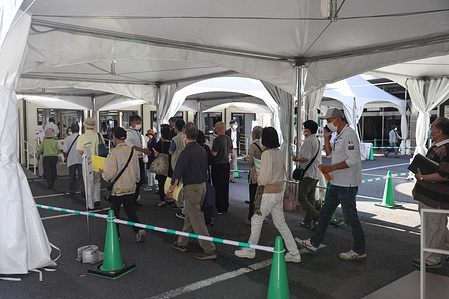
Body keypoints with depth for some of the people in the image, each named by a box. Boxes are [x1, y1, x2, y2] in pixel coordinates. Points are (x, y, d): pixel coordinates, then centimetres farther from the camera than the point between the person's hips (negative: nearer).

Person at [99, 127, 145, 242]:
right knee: (130, 210, 14)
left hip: (118, 188, -5)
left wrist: (102, 173, 2)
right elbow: (137, 169, 9)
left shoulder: (113, 152, -17)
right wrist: (136, 180, 26)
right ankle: (138, 230, -1)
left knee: (115, 211, 12)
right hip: (131, 187, 5)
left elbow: (110, 172, -19)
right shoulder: (132, 150, 1)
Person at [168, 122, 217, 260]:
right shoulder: (202, 150, 5)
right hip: (202, 185, 8)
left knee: (197, 220, -2)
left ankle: (210, 250, 1)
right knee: (189, 216, 19)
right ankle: (182, 243, 32)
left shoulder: (186, 153, -18)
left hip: (191, 188, -8)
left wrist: (170, 190, -3)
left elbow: (177, 174, -14)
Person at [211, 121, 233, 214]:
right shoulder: (228, 138, 5)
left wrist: (208, 151, -4)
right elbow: (231, 151, 15)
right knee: (225, 186, 15)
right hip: (226, 164, 8)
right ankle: (225, 206, 25)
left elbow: (214, 153, -22)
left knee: (218, 187, 1)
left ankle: (219, 208, 6)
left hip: (218, 165, -8)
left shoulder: (217, 140, -19)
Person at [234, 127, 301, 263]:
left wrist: (257, 178, -1)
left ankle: (250, 251, 23)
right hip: (279, 191, 8)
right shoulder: (279, 152, 6)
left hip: (269, 193, -8)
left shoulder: (267, 154, -19)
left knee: (256, 221, 8)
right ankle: (294, 253, 18)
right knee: (280, 223, 15)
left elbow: (264, 179, -22)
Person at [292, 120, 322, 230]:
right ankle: (308, 222, 18)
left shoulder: (308, 141, -15)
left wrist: (296, 159, -7)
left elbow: (305, 158, -24)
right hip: (316, 174, 10)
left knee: (301, 198, -6)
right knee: (310, 198, 13)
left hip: (308, 174, -10)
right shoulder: (317, 141, 17)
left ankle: (316, 217, -12)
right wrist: (298, 157, 17)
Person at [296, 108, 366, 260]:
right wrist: (326, 137, 9)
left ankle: (359, 251, 13)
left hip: (347, 185, -10)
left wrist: (332, 168, -19)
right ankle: (313, 243, 22)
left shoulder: (349, 134, -17)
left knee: (350, 217, -1)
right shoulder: (339, 135, 15)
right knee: (325, 212, 13)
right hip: (337, 183, 10)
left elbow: (353, 160, -24)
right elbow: (329, 152, 22)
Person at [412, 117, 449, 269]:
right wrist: (417, 185, 22)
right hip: (427, 195, 10)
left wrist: (421, 178, -20)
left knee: (433, 228, 3)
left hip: (437, 199, -10)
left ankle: (431, 260, 16)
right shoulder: (435, 147, 12)